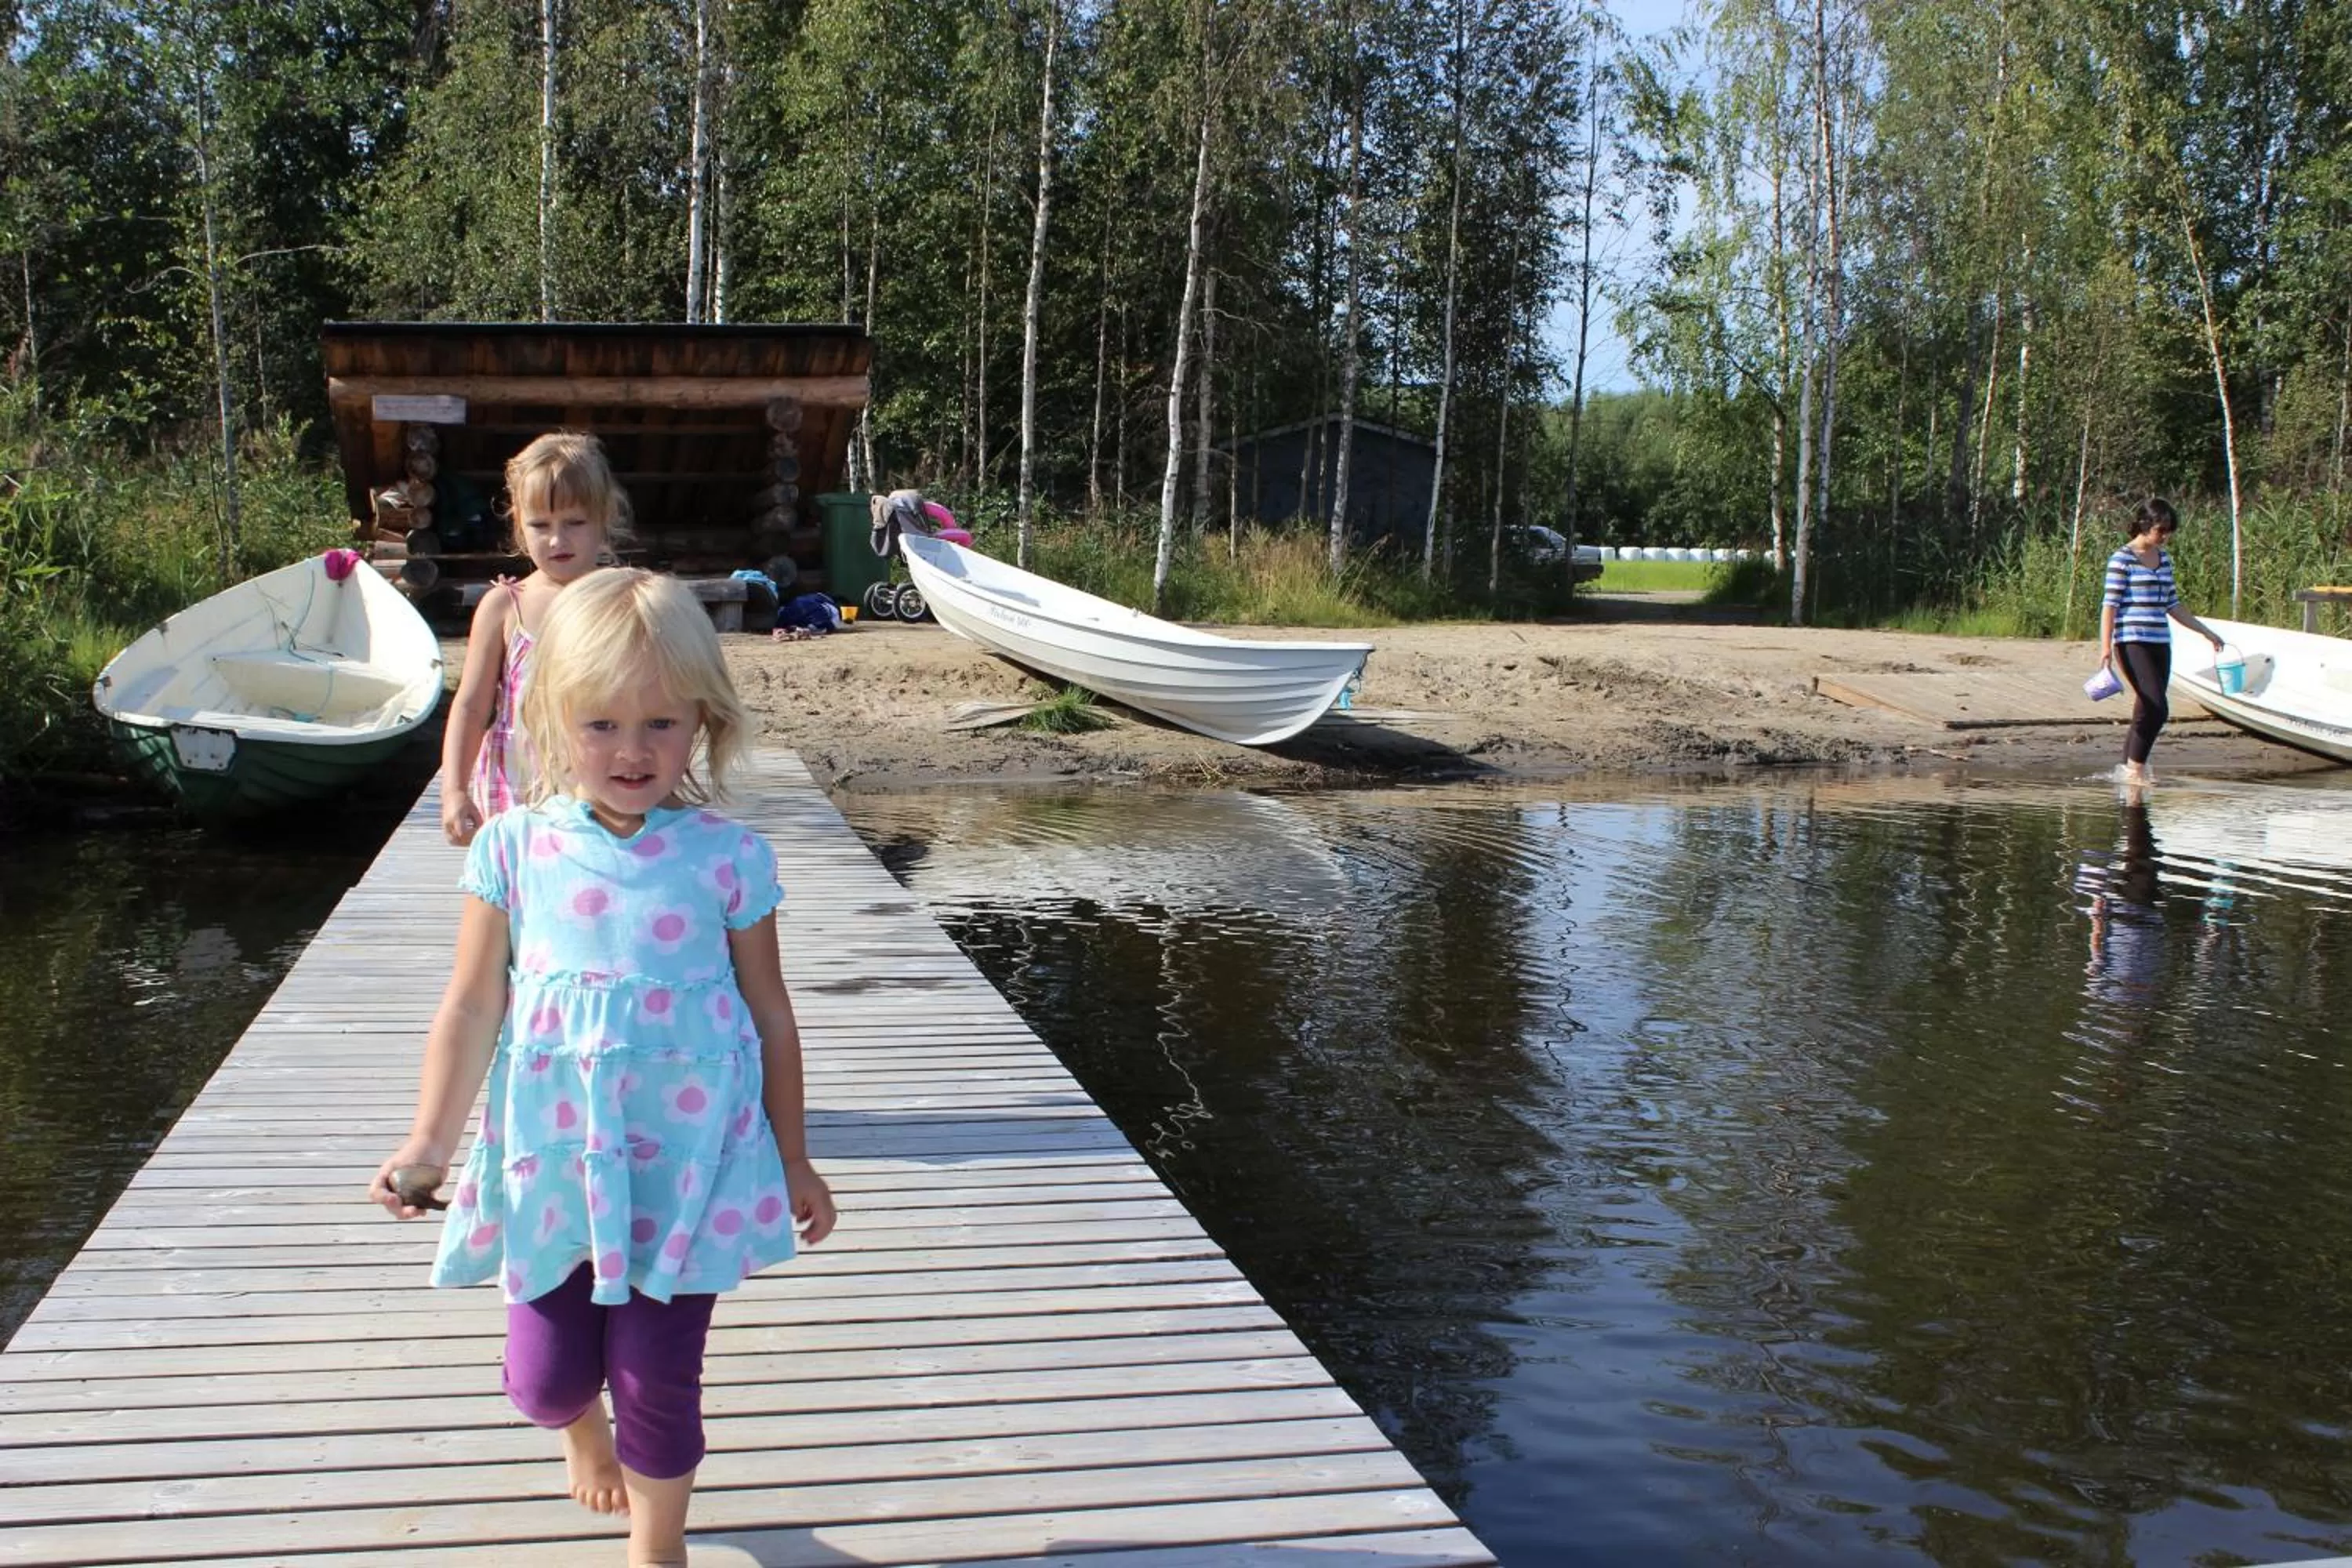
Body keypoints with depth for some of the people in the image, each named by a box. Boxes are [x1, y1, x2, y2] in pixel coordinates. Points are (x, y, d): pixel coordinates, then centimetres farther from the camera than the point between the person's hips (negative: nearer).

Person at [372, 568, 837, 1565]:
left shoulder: (727, 858, -8)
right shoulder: (514, 850, -5)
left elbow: (769, 1013, 1)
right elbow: (472, 1007, -2)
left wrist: (792, 1159, 8)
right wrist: (428, 1144, -9)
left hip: (685, 1166, -1)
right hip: (551, 1162, 2)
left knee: (657, 1377, 5)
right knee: (544, 1379, 10)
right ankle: (582, 1424, 49)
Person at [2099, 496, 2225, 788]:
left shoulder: (2164, 558, 16)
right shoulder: (2122, 559, -5)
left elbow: (2172, 605, 23)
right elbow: (2110, 605, -8)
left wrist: (2206, 632, 24)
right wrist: (2106, 647, -16)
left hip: (2160, 644, 7)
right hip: (2133, 643, -7)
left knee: (2147, 710, 5)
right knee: (2157, 709, -15)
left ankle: (2129, 768, 13)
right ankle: (2135, 769, -4)